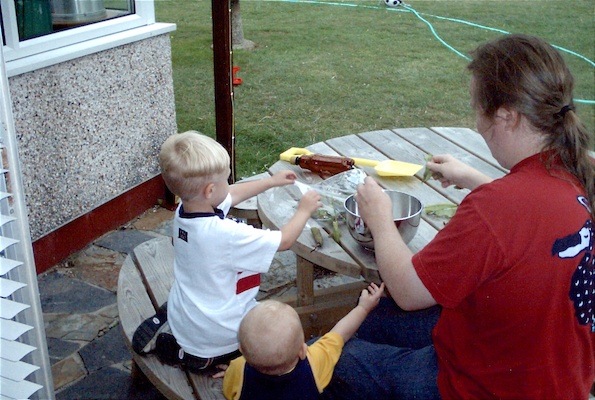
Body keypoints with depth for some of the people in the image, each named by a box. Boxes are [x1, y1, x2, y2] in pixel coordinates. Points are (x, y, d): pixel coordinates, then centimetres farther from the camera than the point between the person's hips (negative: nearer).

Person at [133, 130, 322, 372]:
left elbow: (231, 195, 8)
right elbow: (285, 241, -21)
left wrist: (271, 181, 17)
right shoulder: (226, 234, -33)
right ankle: (207, 357, 5)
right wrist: (304, 211, -4)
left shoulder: (183, 211, -11)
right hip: (216, 335, -8)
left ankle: (163, 321, 17)